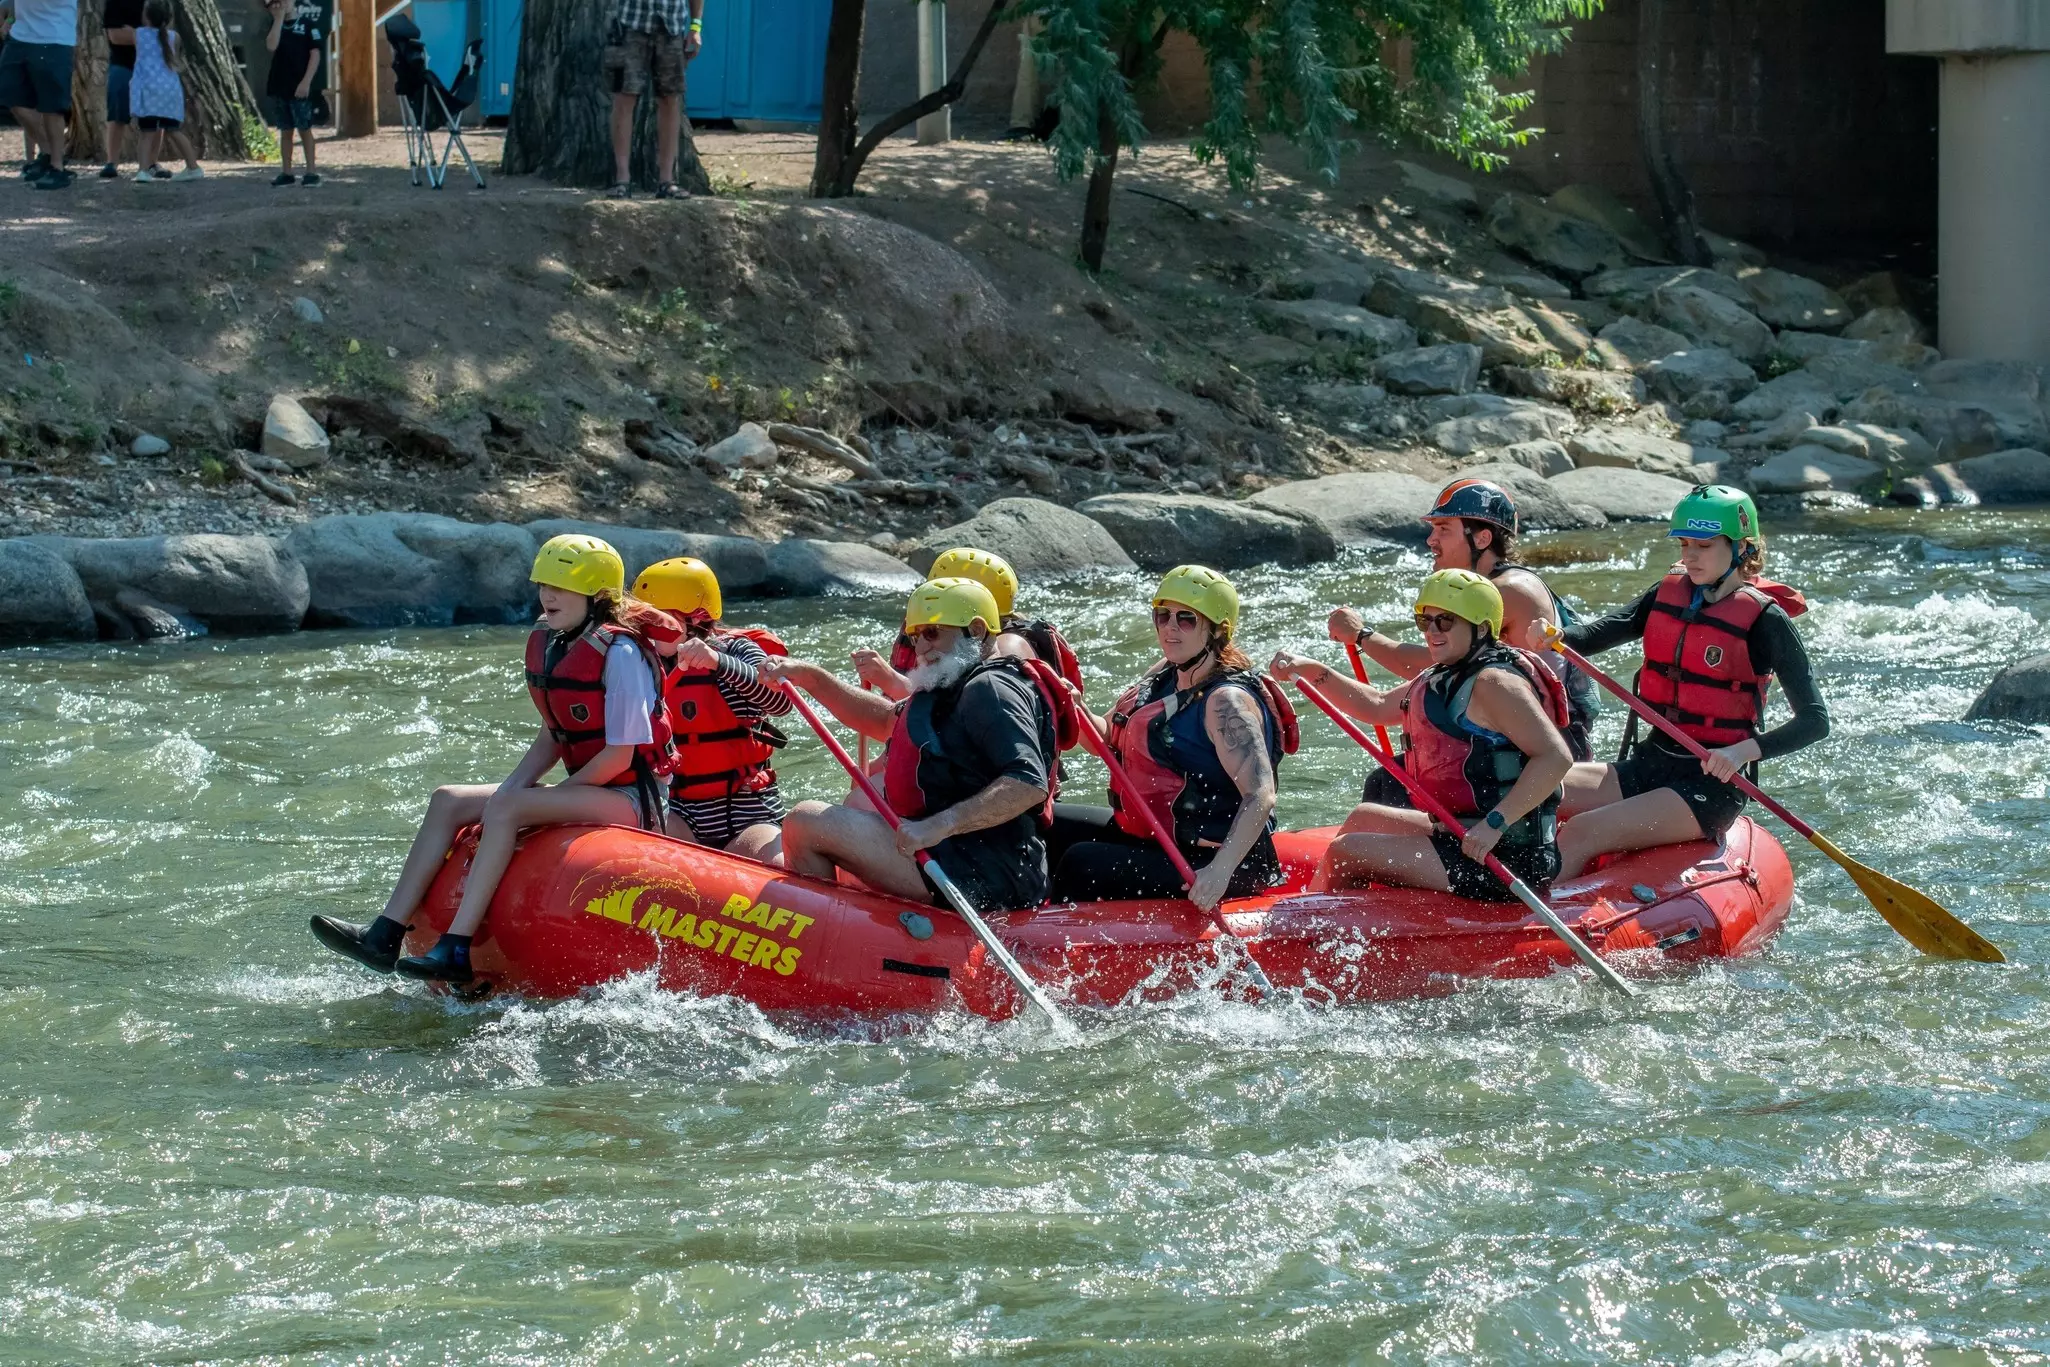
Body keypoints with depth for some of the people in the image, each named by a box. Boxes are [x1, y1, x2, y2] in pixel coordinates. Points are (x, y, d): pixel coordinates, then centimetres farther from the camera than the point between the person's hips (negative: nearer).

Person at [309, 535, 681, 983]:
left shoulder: (619, 654, -18)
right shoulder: (548, 646, 9)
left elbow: (619, 756, -19)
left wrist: (554, 796, -14)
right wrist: (514, 787, -2)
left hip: (631, 800, -10)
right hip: (586, 792, 10)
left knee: (506, 809, -31)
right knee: (449, 801, 0)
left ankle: (456, 950, -38)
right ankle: (384, 937, -10)